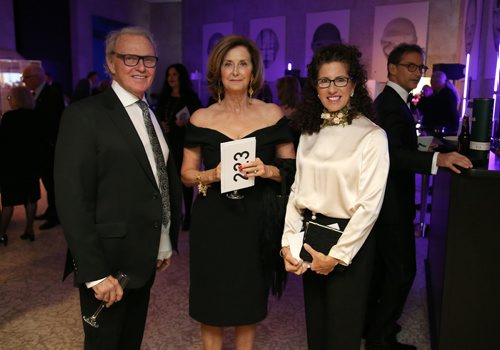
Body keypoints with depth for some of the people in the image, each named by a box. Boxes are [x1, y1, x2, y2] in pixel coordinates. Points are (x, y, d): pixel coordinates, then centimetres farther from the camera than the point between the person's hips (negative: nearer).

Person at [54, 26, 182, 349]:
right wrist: (95, 274, -21)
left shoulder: (152, 115, 9)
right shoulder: (85, 115, -15)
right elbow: (73, 201, -19)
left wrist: (168, 243, 11)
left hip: (146, 259, 7)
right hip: (108, 263, -7)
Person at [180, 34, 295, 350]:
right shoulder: (201, 118, 0)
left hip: (256, 221, 0)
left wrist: (267, 171, -17)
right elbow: (187, 174, 3)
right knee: (212, 303, 11)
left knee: (249, 301, 15)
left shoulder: (272, 115, 0)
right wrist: (213, 174, -17)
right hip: (213, 221, 0)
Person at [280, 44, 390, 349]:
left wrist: (337, 256, -15)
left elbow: (369, 206, -16)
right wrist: (288, 243, -3)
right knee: (315, 324, 20)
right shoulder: (310, 132, 5)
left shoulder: (372, 136, -13)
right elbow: (297, 190, 5)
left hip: (348, 241, -5)